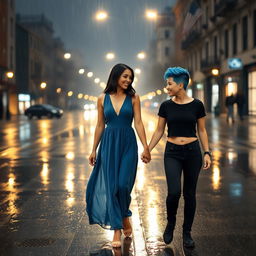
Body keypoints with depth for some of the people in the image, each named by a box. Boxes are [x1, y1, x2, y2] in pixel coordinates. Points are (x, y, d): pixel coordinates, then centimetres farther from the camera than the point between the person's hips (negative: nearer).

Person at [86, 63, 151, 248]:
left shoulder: (133, 97, 2)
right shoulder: (103, 98, 5)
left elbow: (138, 123, -3)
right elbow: (100, 126, 9)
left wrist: (146, 147, -11)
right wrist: (94, 149, 8)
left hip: (128, 144, -1)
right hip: (108, 144, 1)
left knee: (123, 185, -9)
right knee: (111, 186, -1)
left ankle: (124, 217, 22)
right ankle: (117, 229, 9)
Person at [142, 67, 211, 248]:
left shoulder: (197, 105, -2)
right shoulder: (166, 106, 1)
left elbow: (202, 131, 4)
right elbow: (159, 131, 7)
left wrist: (207, 152, -4)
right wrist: (148, 150, 1)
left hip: (192, 152, 0)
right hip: (172, 153, 0)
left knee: (190, 194, 5)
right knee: (174, 192, -15)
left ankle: (187, 233, 21)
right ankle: (171, 223, 14)